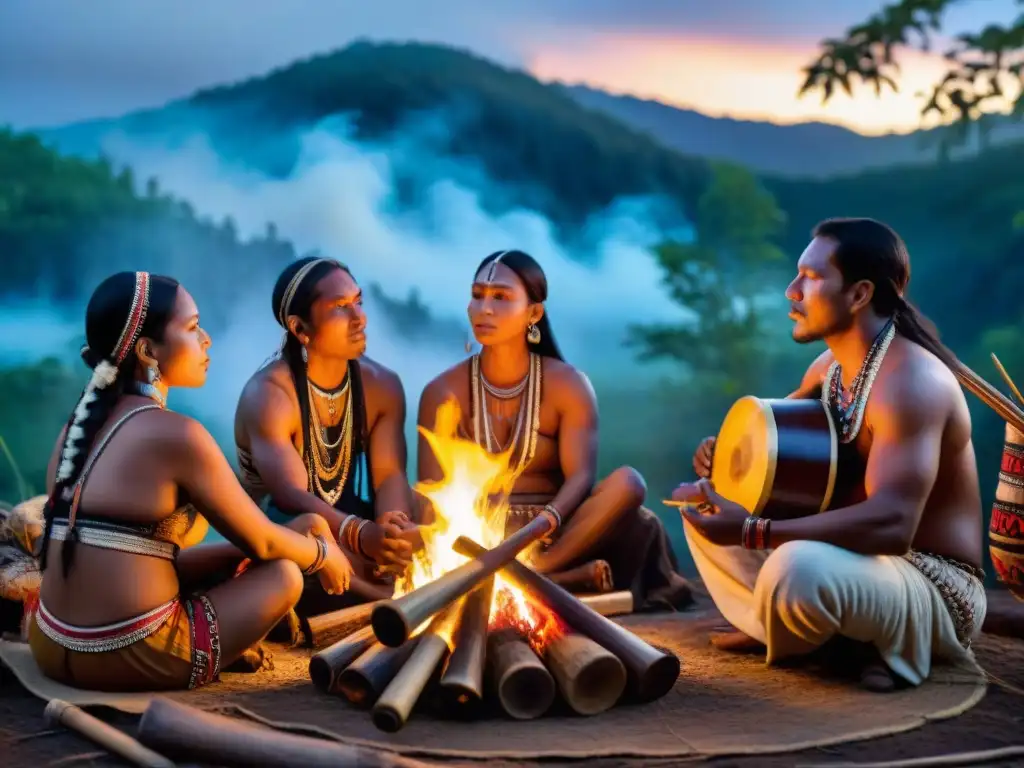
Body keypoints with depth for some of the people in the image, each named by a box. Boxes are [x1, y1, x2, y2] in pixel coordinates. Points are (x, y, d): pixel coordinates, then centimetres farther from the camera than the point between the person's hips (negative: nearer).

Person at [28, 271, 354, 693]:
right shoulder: (176, 434, -14)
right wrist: (323, 553, 18)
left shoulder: (82, 423, 10)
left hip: (53, 646, 8)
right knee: (284, 573, 10)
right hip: (127, 660, -8)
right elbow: (261, 542, -3)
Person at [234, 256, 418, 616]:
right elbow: (291, 496, -31)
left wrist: (394, 526, -34)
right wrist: (362, 535, -50)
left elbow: (389, 475, -10)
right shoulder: (268, 394, -18)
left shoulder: (382, 385, 0)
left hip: (346, 531, 5)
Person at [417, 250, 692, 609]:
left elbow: (580, 476, -11)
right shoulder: (442, 392, 2)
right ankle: (575, 577, -32)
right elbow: (431, 490, -6)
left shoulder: (568, 384, 1)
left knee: (627, 482, -26)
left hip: (554, 535, 0)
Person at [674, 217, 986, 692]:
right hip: (852, 561, 9)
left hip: (932, 592, -9)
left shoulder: (910, 380, -25)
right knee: (705, 505, 13)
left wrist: (751, 532, -37)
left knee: (798, 568, -39)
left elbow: (892, 524, -36)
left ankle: (878, 643, -9)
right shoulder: (831, 366, 5)